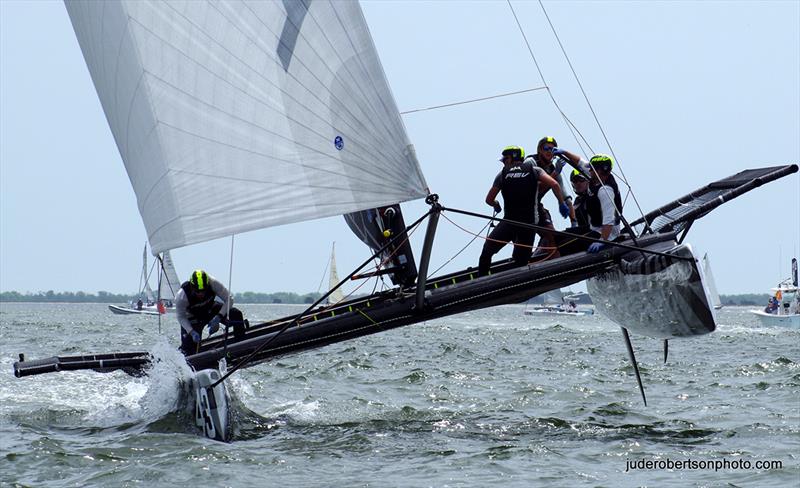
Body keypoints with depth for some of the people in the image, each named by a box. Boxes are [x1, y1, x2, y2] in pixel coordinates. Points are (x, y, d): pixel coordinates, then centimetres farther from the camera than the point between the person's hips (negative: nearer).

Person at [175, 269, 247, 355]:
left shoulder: (213, 283, -33)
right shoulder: (181, 296, -34)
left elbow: (229, 300, -22)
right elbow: (181, 317, -19)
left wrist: (219, 317, -34)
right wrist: (192, 332, -31)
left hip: (211, 309, 2)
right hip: (193, 317, -2)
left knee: (235, 314, -21)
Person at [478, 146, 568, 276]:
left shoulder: (502, 174, 7)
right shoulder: (534, 170, 7)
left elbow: (489, 200, 14)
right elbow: (554, 184, -7)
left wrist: (496, 205, 36)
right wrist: (562, 203, 4)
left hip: (509, 221, -1)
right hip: (530, 223, 2)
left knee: (486, 252, 9)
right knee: (521, 262, 11)